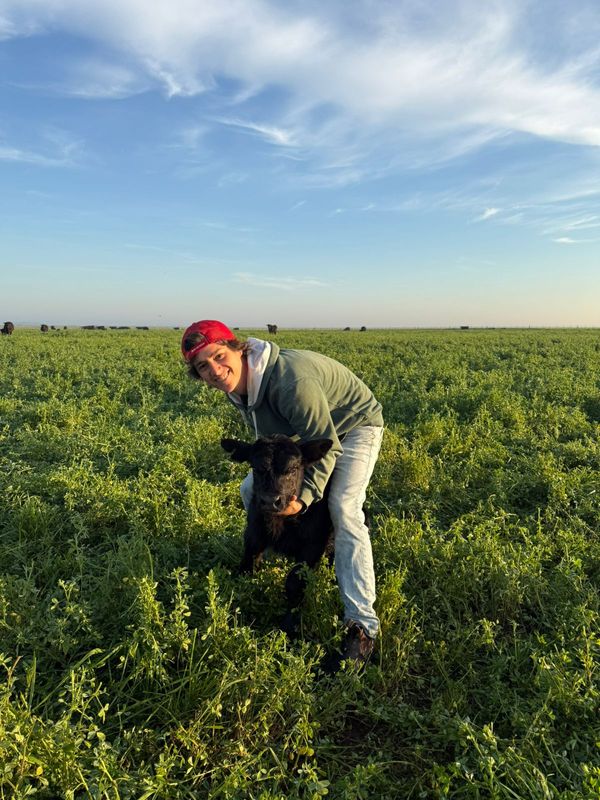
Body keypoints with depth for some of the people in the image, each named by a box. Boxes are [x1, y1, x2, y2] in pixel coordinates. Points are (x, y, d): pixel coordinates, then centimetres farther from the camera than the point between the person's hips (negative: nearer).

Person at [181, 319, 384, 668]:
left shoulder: (290, 381, -39)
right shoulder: (240, 385, -13)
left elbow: (327, 445, -31)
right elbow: (269, 435, 4)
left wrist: (304, 497, -39)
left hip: (355, 425, -8)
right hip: (308, 431, 8)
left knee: (343, 512, -26)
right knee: (252, 489, 3)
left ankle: (363, 626, -23)